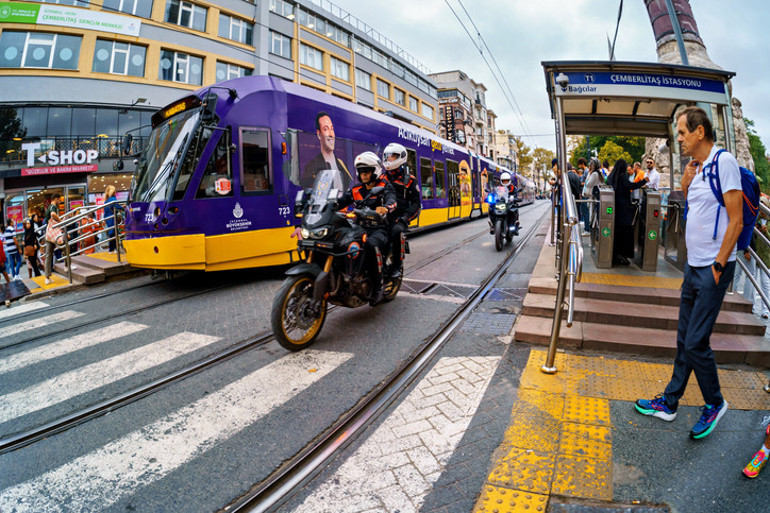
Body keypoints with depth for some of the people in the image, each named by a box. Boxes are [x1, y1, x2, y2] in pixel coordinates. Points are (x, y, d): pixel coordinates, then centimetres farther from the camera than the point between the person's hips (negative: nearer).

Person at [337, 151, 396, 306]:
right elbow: (340, 202, 9)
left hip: (379, 228, -5)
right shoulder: (356, 189, 18)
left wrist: (385, 208, -42)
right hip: (360, 228, 5)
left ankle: (378, 289, -28)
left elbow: (392, 200, -17)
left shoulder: (384, 186, 3)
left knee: (372, 244, -39)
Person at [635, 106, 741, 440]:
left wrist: (718, 266, -16)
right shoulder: (698, 168, 12)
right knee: (684, 340, 13)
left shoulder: (723, 162, -13)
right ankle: (669, 403, 23)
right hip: (693, 265, 8)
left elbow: (736, 221, -16)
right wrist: (687, 180, 9)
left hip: (713, 268, -8)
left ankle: (715, 404, 20)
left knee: (696, 342, -3)